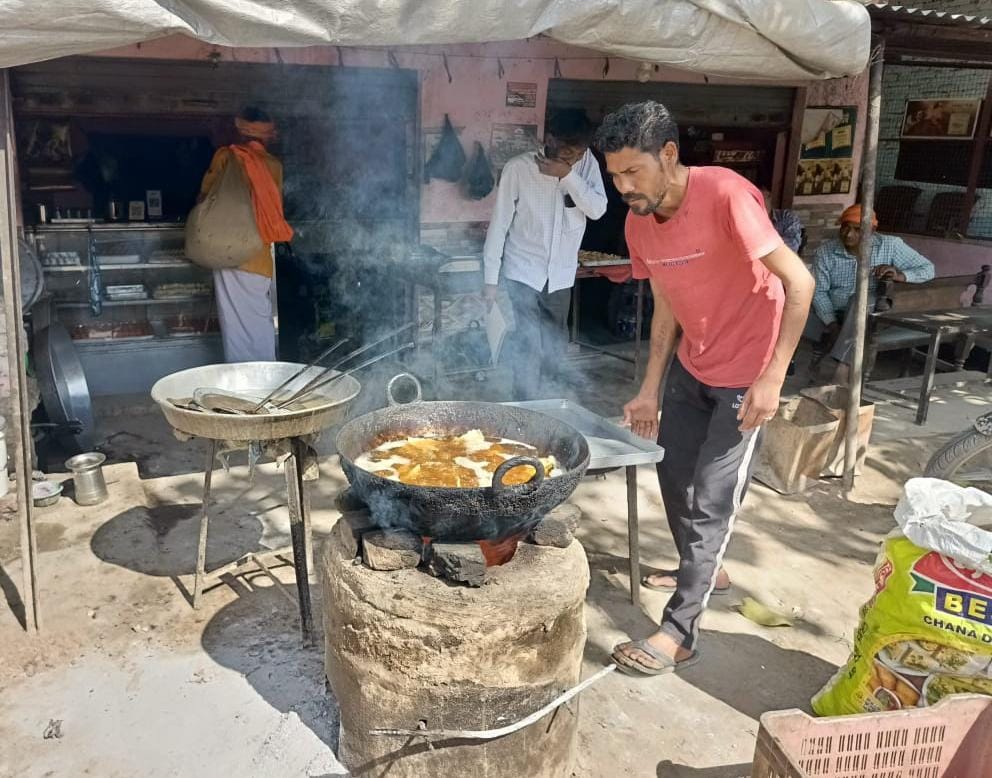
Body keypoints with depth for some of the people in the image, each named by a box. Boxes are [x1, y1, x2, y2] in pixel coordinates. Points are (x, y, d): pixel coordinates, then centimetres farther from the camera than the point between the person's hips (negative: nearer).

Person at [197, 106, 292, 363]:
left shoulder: (226, 156, 0)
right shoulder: (274, 165, 6)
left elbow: (205, 196, 4)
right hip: (260, 257, 2)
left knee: (236, 323, 2)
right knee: (261, 321, 8)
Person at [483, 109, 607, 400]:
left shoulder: (587, 163, -2)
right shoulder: (519, 167, -13)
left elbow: (598, 209, -11)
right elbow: (499, 223, -9)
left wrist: (568, 175, -23)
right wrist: (491, 277, -10)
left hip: (560, 275, 4)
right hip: (523, 272, -4)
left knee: (554, 346, 12)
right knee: (529, 346, -11)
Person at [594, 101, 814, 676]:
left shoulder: (725, 195, -25)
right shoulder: (639, 224, -3)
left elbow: (799, 281, -25)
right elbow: (666, 308, 7)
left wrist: (772, 376, -27)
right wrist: (650, 389, 7)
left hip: (747, 373, -7)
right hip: (691, 366, 7)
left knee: (711, 499, -6)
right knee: (674, 474, 16)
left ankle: (679, 633, 6)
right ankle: (705, 570, 42)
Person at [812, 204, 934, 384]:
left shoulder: (890, 245, -5)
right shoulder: (825, 251, -5)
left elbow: (928, 268, -1)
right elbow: (819, 292, -6)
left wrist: (900, 275, -23)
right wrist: (832, 324, -19)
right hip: (835, 314, 2)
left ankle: (842, 371, -39)